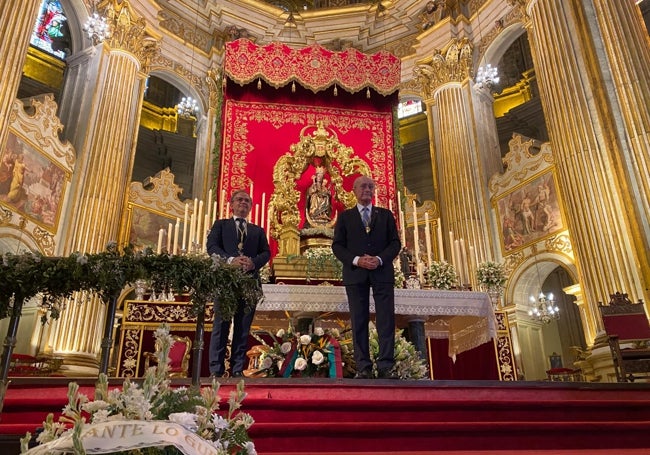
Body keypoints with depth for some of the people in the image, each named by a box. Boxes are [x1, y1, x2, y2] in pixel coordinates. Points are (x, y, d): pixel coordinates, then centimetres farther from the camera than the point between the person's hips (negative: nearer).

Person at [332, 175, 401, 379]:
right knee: (359, 321, 1)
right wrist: (356, 260, -12)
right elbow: (337, 245, 4)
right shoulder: (345, 216, 11)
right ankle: (363, 368, 5)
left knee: (386, 320, -4)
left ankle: (386, 367, -1)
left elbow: (395, 243, 7)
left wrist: (380, 259, -11)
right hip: (355, 274, 0)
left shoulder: (385, 215, 13)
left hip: (382, 273, 1)